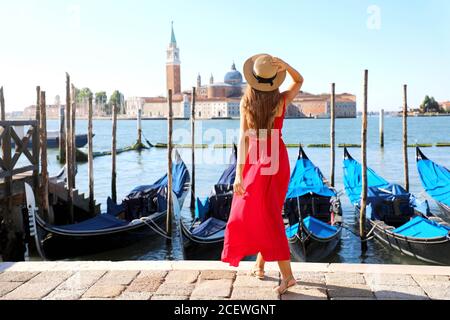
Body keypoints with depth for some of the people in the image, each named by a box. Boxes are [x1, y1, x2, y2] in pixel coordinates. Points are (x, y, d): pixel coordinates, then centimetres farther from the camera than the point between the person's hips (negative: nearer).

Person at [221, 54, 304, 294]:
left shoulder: (246, 103, -13)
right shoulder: (281, 100, -6)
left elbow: (244, 138, -18)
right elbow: (299, 81, 14)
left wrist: (239, 173, -18)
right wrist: (285, 65, -6)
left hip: (257, 161, -4)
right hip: (278, 159, 4)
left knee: (267, 218, 2)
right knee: (267, 213, 18)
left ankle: (287, 275, -2)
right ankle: (259, 266, 29)